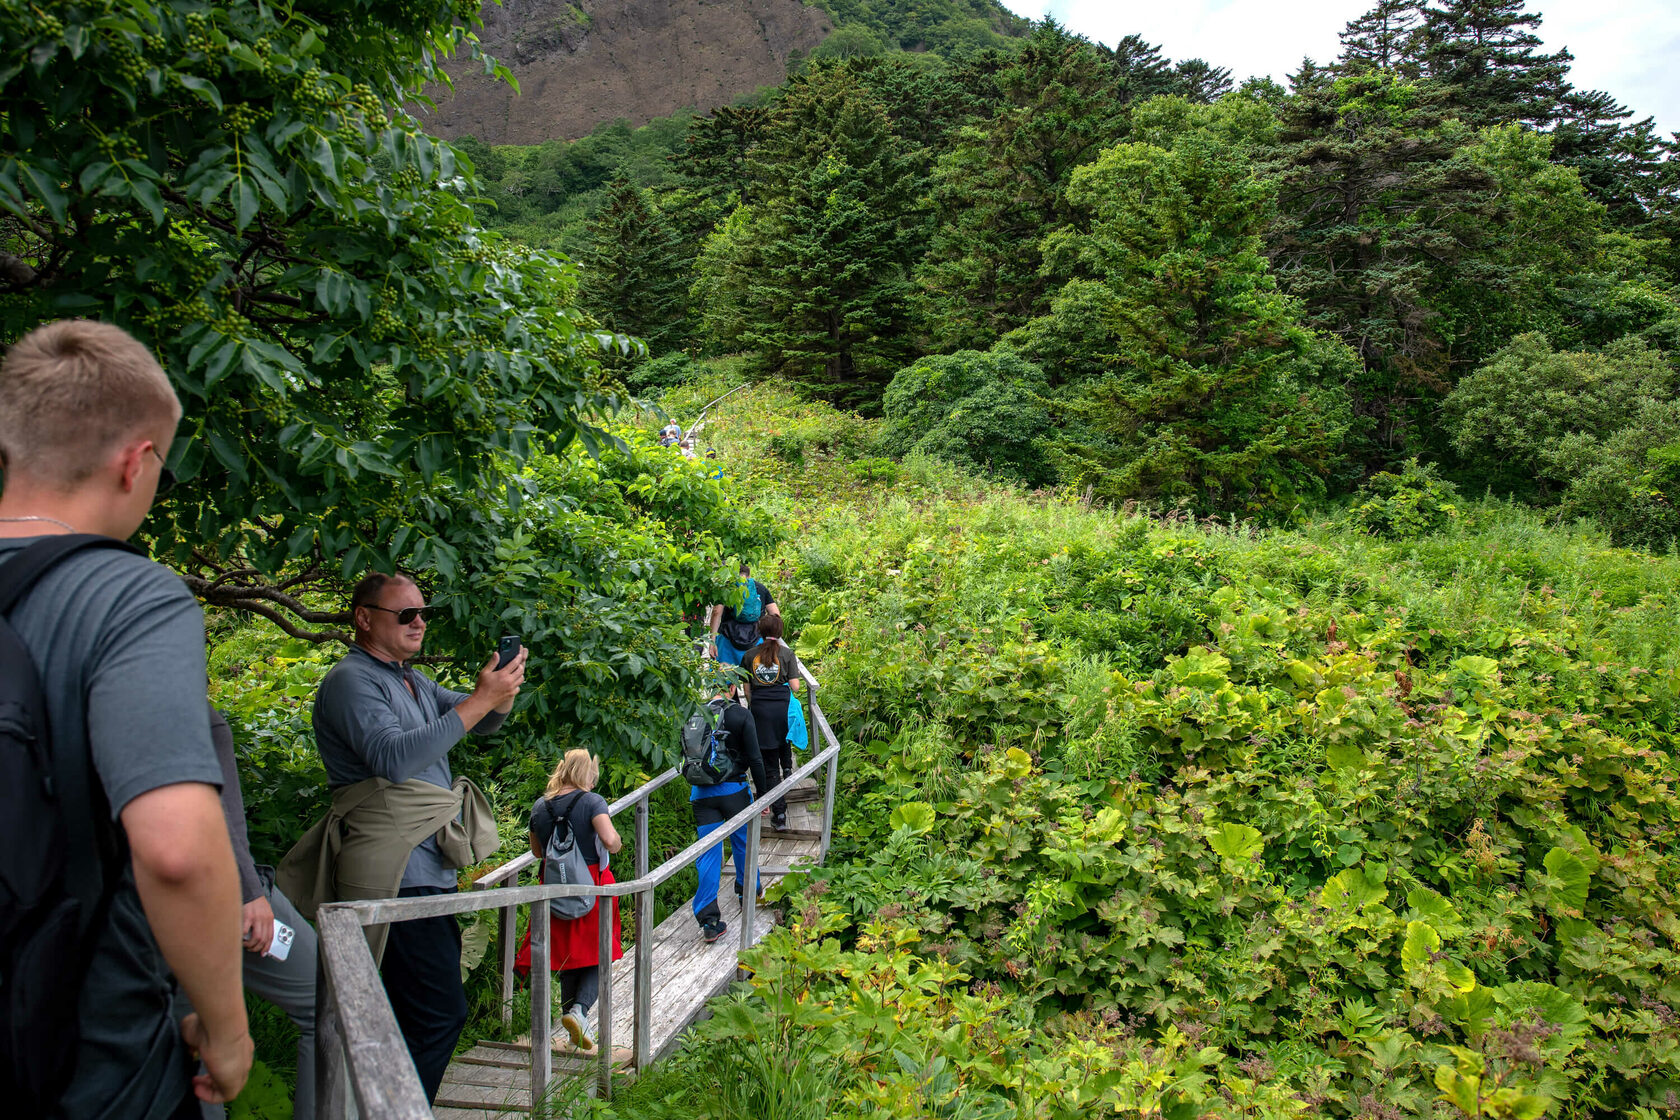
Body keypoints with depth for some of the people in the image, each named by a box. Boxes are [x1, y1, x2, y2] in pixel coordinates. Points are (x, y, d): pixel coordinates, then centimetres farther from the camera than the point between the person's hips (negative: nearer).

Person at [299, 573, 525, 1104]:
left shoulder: (413, 681, 19)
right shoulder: (350, 681, -10)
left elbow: (484, 721, 17)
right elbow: (393, 758, -24)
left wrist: (503, 689, -6)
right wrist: (478, 700, -24)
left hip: (428, 872, 10)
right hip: (398, 880, -10)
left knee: (420, 1010, 15)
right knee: (439, 1013, -12)